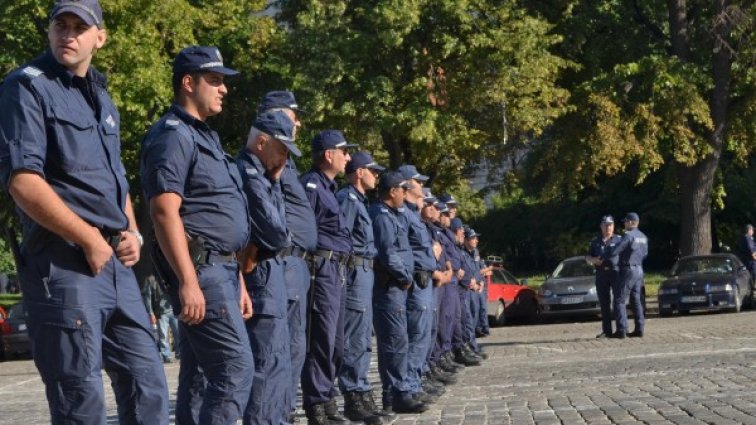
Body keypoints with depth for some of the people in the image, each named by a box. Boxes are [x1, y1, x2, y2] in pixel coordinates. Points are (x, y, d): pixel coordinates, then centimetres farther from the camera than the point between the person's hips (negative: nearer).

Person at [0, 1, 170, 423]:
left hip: (116, 262, 8)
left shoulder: (102, 97, 18)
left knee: (147, 382, 10)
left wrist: (132, 234, 8)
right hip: (64, 262, -8)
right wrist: (90, 239, -15)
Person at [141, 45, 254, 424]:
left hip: (219, 269, 10)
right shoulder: (173, 135, -10)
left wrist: (237, 282, 22)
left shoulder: (205, 136, 21)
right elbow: (165, 213, -20)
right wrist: (188, 282, -25)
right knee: (236, 366, -14)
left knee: (202, 374, 9)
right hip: (199, 269, -10)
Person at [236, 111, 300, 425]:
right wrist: (283, 240, 1)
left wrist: (275, 182, 2)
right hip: (261, 275, -10)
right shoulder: (248, 175, -17)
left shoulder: (257, 175, 15)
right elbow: (276, 234, -19)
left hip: (269, 275, 10)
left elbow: (273, 225, 9)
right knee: (268, 363, -8)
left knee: (279, 360, 16)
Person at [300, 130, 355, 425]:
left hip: (337, 270, 10)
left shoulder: (328, 187, 21)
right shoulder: (310, 185, -10)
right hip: (323, 268, -10)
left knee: (335, 343, 13)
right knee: (321, 341, -9)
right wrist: (309, 266, -19)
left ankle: (327, 400, 20)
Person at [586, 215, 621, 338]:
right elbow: (588, 257, 18)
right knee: (604, 303, 4)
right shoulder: (596, 241, 15)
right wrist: (594, 260, -4)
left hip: (616, 272, -4)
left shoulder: (619, 240, 5)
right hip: (601, 273, 4)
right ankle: (606, 331, 8)